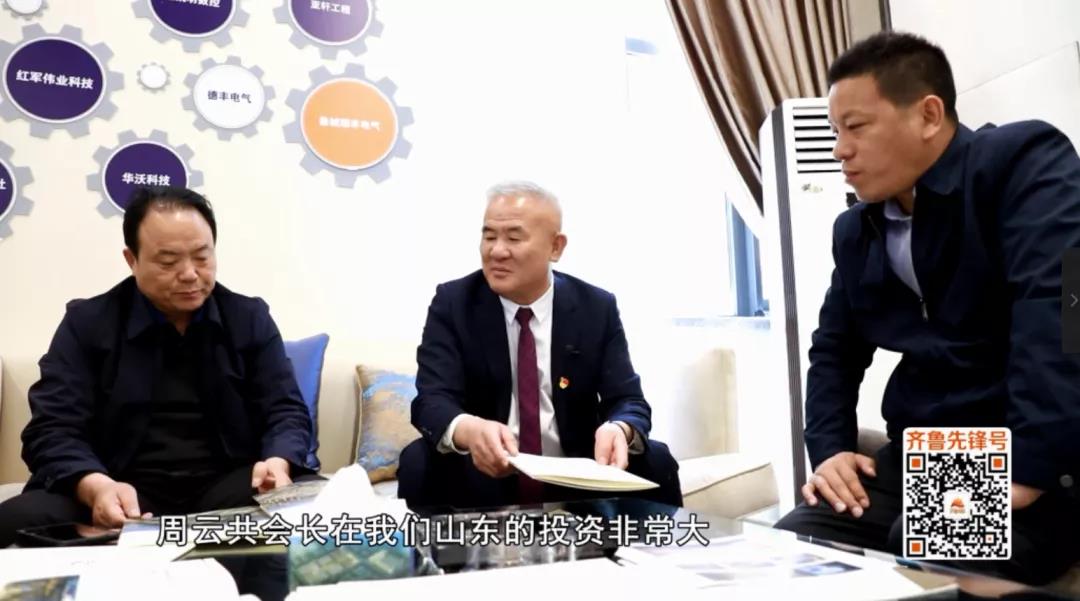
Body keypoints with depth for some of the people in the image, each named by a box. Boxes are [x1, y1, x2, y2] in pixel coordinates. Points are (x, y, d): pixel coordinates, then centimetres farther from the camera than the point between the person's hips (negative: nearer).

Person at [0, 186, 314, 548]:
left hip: (227, 487, 1)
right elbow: (52, 430, -3)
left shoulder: (250, 318, 10)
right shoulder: (86, 323, 6)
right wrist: (95, 487, -26)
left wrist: (278, 463, -20)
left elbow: (286, 411, 6)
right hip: (123, 493, 0)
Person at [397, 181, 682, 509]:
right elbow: (432, 400, -16)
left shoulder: (597, 308, -1)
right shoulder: (453, 302, -5)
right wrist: (468, 430, -42)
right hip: (484, 477, -1)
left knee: (654, 462, -23)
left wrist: (618, 430, -33)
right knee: (419, 461, -29)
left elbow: (628, 401, -6)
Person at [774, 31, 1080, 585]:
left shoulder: (1022, 160, -8)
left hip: (1030, 459, -6)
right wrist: (829, 449, 2)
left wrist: (1027, 466, -31)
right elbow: (834, 348, 19)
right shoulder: (855, 229, 14)